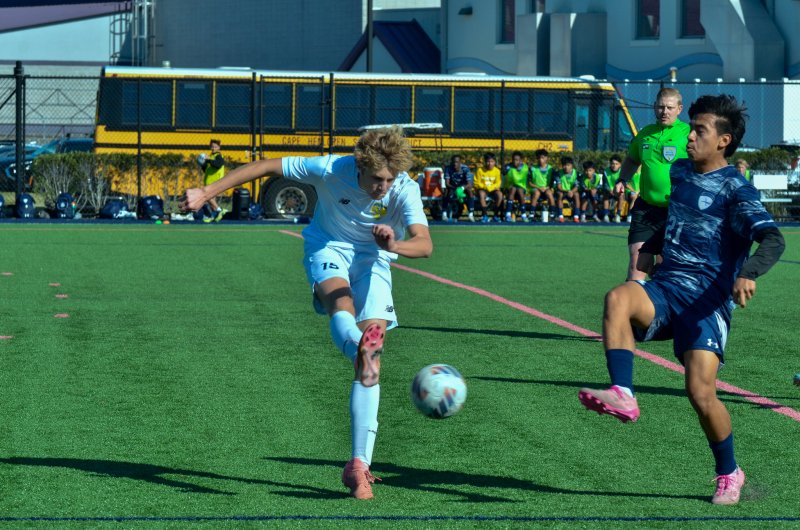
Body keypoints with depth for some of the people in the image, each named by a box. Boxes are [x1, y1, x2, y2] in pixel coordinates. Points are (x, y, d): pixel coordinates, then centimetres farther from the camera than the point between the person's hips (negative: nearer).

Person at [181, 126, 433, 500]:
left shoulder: (405, 190, -22)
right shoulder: (331, 170, -23)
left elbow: (424, 244, -35)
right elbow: (268, 166, -14)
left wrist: (394, 245, -58)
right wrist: (207, 192, -15)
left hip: (373, 261, 1)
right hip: (328, 248, -1)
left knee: (372, 363, -12)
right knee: (342, 306, -38)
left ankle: (359, 463, -11)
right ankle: (362, 349, -73)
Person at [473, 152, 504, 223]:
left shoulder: (497, 171, -2)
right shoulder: (480, 170, -6)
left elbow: (498, 183, -1)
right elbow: (476, 183, -4)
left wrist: (490, 187, -18)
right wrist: (484, 187, -19)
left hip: (493, 190, 2)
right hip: (482, 189, -2)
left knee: (500, 194, -30)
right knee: (481, 194, -37)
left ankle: (496, 214, -16)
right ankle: (485, 215, -32)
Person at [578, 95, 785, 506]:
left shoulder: (736, 190, -7)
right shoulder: (680, 172, 14)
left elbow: (772, 240, -21)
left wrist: (747, 274, -39)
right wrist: (648, 251, 29)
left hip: (707, 299, -5)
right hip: (664, 288, 5)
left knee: (700, 393, -15)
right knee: (618, 299, -30)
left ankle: (729, 473, 11)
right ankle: (623, 396, -39)